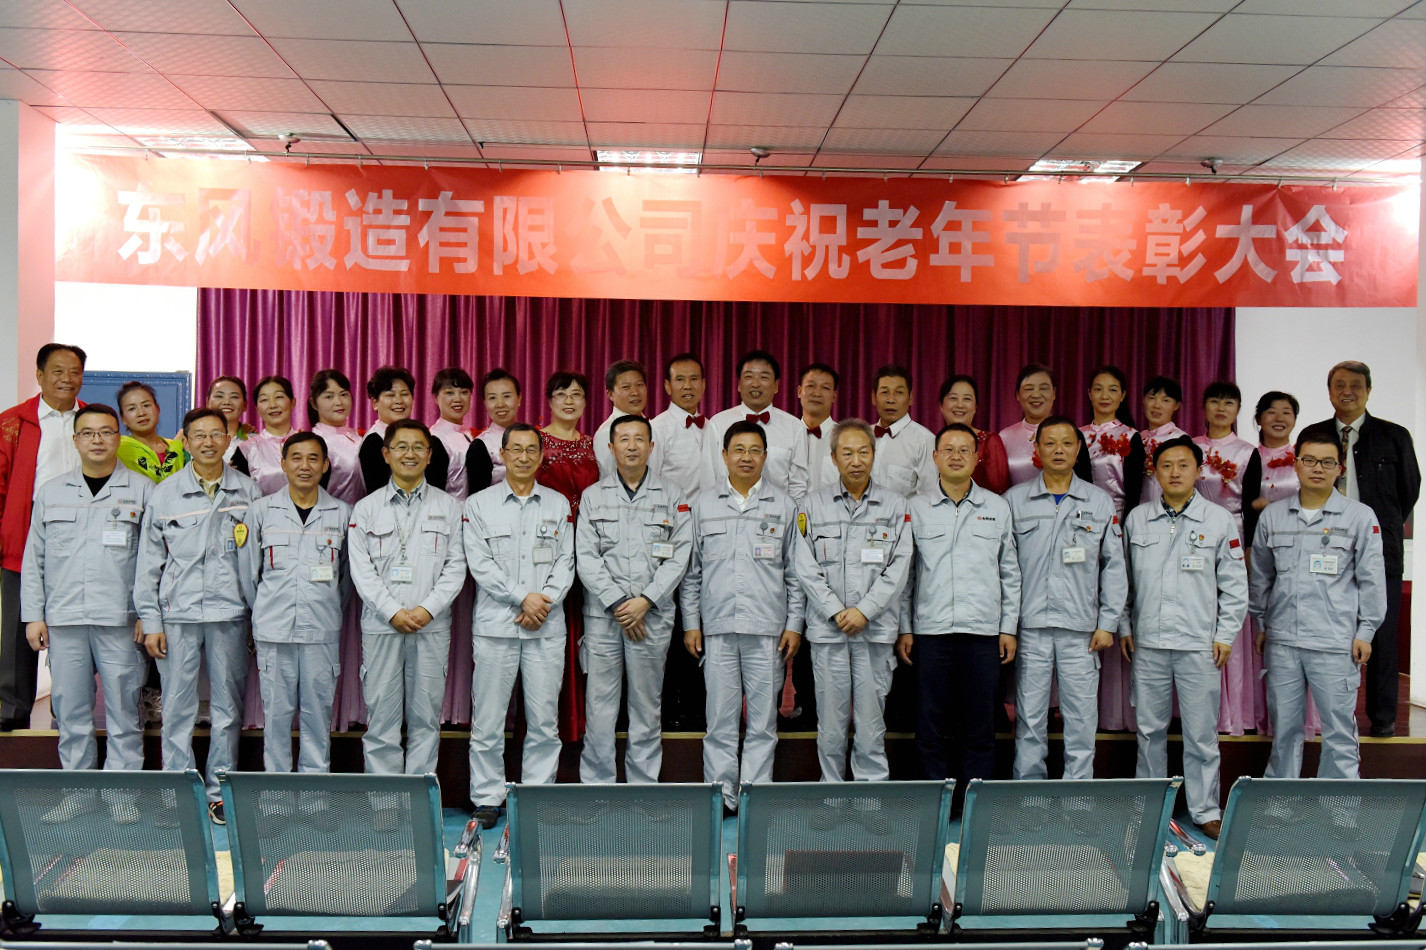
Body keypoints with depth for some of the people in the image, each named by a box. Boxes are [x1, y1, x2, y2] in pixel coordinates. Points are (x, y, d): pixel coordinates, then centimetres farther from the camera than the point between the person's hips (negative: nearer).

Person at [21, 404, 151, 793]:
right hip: (64, 618, 3)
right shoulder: (51, 492, 13)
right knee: (70, 709, 7)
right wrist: (33, 614, 6)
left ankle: (123, 793, 10)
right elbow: (33, 559, 14)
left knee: (123, 709, 1)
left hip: (120, 619, -3)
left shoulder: (142, 490, 4)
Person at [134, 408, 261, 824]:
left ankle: (220, 793, 15)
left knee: (228, 707, 5)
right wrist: (150, 621, 1)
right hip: (178, 614, 0)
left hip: (230, 612, 0)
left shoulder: (247, 491, 6)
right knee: (178, 707, 2)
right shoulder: (165, 494, 5)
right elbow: (148, 563, 7)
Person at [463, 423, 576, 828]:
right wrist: (522, 598, -11)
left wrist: (545, 601, -9)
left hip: (547, 628, 2)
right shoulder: (478, 504, 6)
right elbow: (480, 564, -3)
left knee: (544, 719, 4)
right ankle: (487, 799, 13)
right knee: (488, 719, 1)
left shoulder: (559, 504, 12)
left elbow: (566, 563, 7)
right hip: (495, 626, -1)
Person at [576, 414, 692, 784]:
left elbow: (679, 557, 1)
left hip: (653, 615, 0)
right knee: (599, 705, 1)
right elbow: (586, 557, 1)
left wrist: (645, 601, -10)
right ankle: (596, 785, 10)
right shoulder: (593, 496, 9)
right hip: (603, 614, 0)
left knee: (647, 707, 5)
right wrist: (617, 603, -9)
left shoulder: (671, 497, 8)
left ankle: (644, 787, 15)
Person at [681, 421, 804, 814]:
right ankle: (721, 797, 12)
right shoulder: (703, 505, 10)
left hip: (767, 630, 0)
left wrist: (794, 624, 4)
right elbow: (691, 571, 11)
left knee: (763, 720, 3)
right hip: (717, 628, 0)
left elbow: (794, 572, 10)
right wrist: (690, 623, 6)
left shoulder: (783, 506, 9)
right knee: (720, 719, 3)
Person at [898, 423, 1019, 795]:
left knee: (980, 726, 5)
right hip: (930, 632, 0)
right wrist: (904, 628, 2)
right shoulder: (915, 508, 6)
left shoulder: (998, 507, 9)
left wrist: (1009, 627, 6)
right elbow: (903, 572, 7)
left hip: (983, 631, 1)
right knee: (931, 726, 4)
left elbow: (1010, 573, 12)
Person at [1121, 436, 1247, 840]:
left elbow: (1234, 585, 4)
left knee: (1201, 734, 2)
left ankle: (1205, 810, 15)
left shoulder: (1220, 520, 1)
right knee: (1149, 730, 10)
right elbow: (1123, 579, 13)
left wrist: (1225, 636, -1)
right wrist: (1123, 628, 9)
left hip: (1200, 645, -2)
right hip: (1147, 644, 2)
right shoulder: (1136, 519, 7)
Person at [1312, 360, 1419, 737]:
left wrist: (1383, 529, 12)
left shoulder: (1394, 436, 5)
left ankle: (1382, 717, 15)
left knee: (1381, 636, 4)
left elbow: (1410, 490, 11)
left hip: (1380, 550, -1)